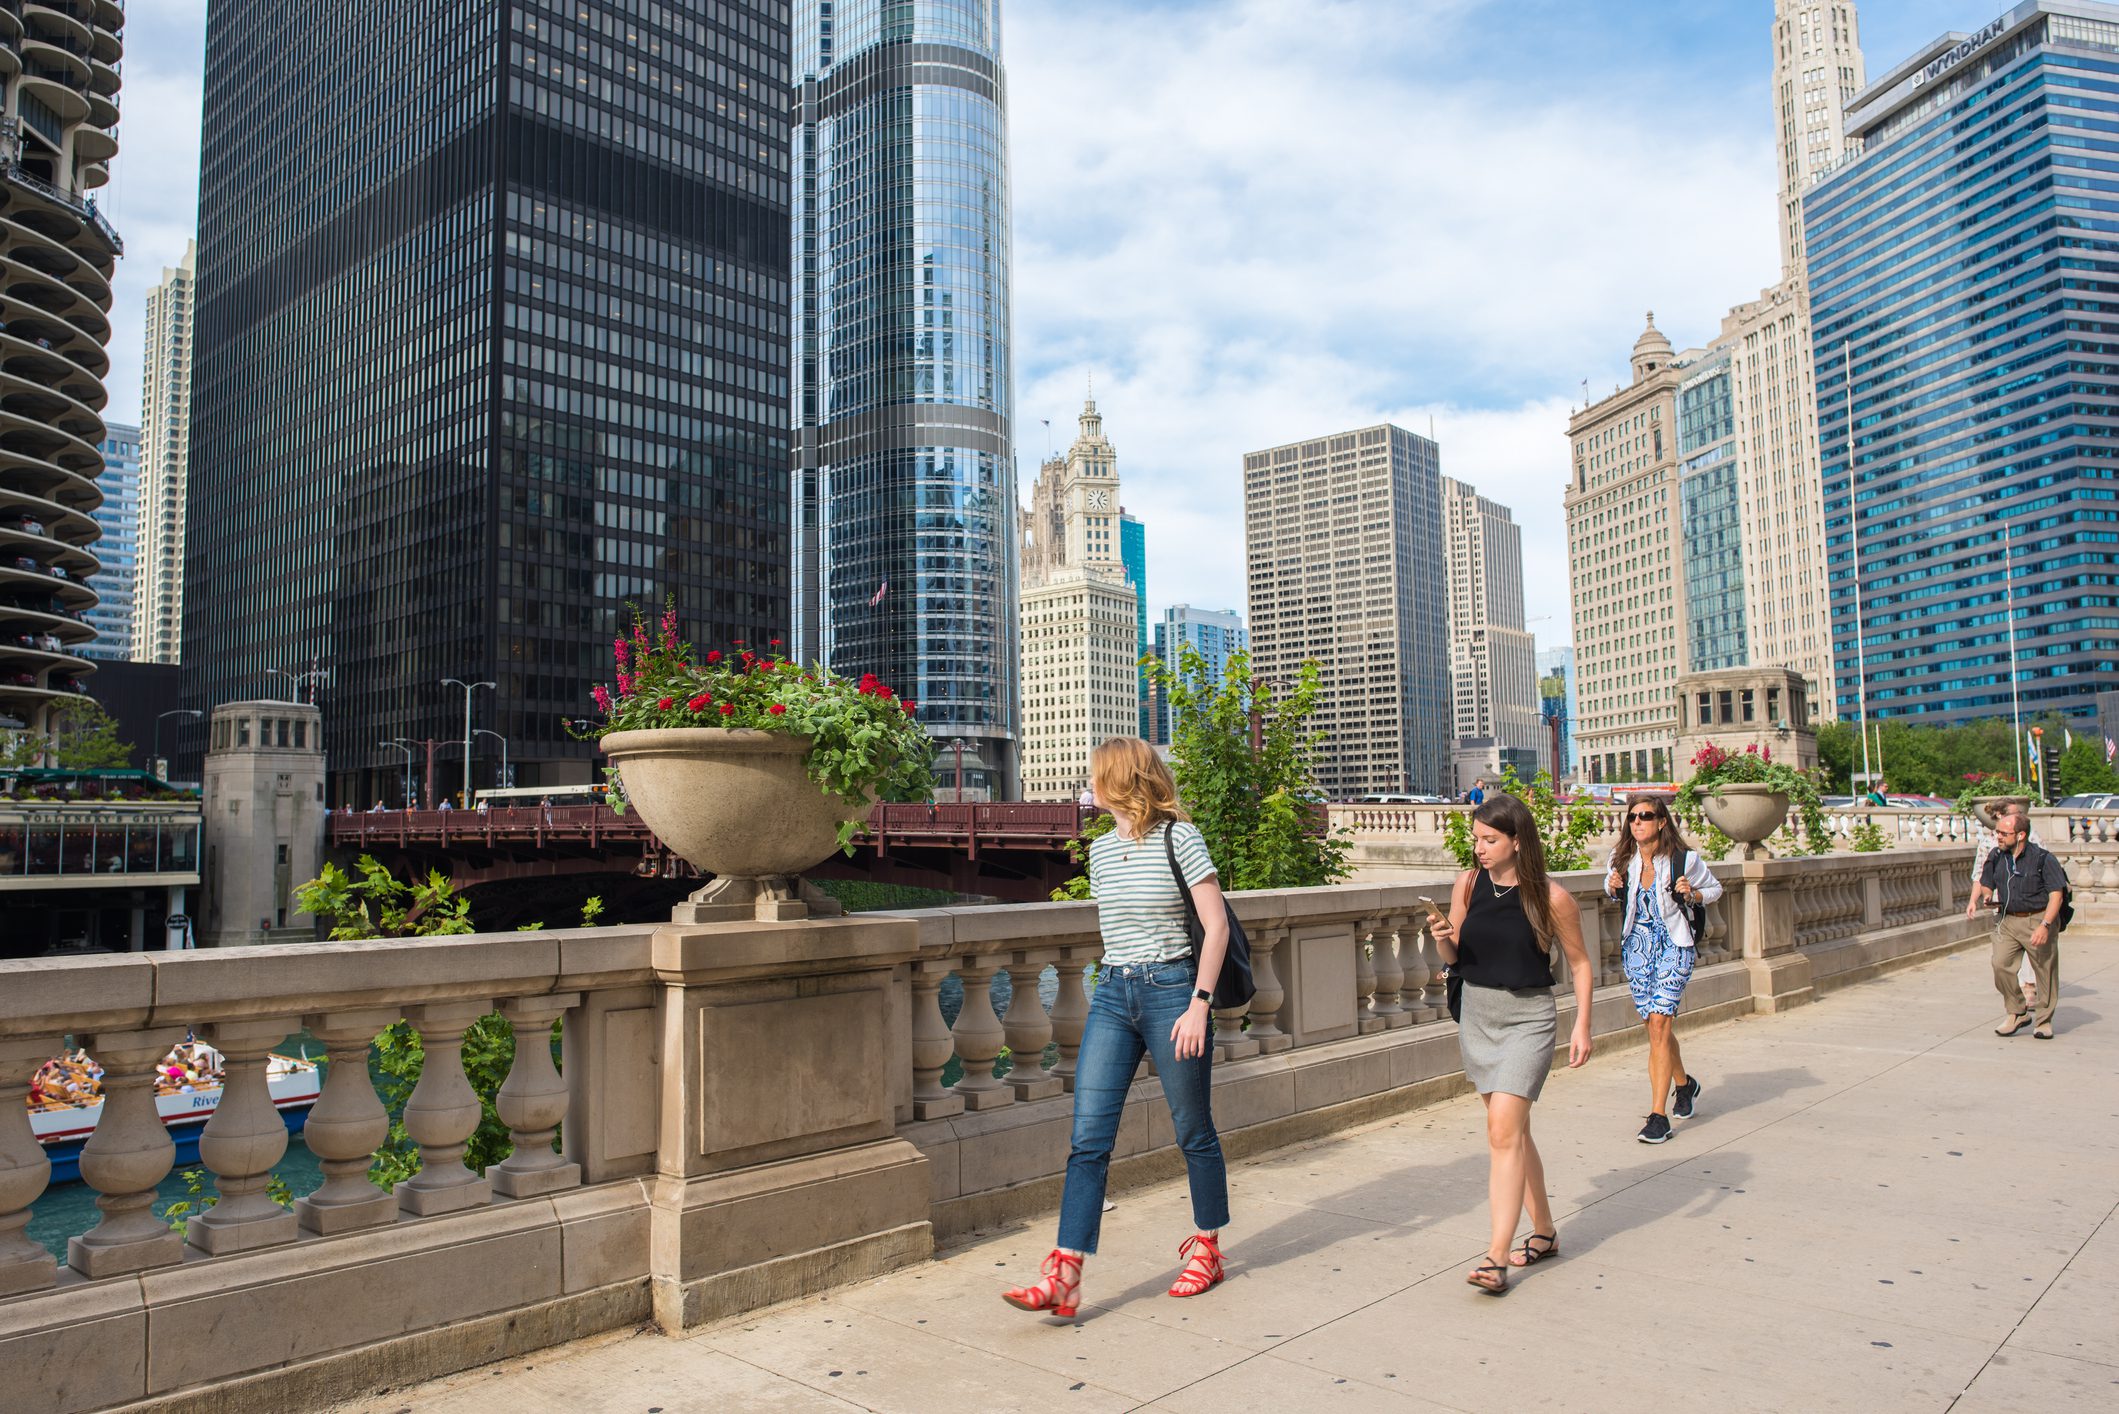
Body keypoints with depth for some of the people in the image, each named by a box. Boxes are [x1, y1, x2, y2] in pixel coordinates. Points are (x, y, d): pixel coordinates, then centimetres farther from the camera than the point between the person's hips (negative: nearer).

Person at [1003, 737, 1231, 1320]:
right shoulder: (1101, 849, 11)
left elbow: (1216, 926, -10)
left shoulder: (1179, 838, -8)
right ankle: (1065, 1277, -3)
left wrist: (1198, 1004, -16)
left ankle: (1208, 1248, 29)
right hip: (1111, 994, 6)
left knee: (1193, 1132, 9)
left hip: (1172, 990, -5)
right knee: (1088, 1137, -3)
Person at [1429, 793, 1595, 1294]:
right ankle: (1543, 1231, 31)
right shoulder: (1468, 885, -1)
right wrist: (1443, 941, -14)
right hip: (1477, 1015, 5)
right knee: (1514, 1130, 15)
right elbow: (1456, 961, 8)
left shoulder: (1550, 897, -11)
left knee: (1503, 1130, -15)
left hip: (1528, 1018, -5)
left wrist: (1582, 1026, -7)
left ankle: (1496, 1256, -13)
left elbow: (1580, 964, 0)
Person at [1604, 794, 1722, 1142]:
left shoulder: (1684, 860, -11)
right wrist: (1612, 888, -7)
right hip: (1637, 944, 4)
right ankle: (1684, 1083, 43)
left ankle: (1658, 1116, -11)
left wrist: (1691, 895, -15)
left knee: (1660, 1022, -15)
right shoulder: (1623, 861, -2)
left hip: (1673, 944, -4)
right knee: (1655, 1025, 13)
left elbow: (1715, 888, 5)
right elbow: (1614, 892, 17)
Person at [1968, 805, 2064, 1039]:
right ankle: (2017, 1013, 8)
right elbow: (1986, 885, 16)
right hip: (2007, 920, 4)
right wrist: (1975, 901, -6)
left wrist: (2044, 926, -19)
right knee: (2001, 965, -10)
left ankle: (2044, 1021, 20)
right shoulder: (1996, 857, 4)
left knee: (2045, 971, 4)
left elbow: (2057, 894, -11)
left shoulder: (2042, 858, -11)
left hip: (2038, 920, -4)